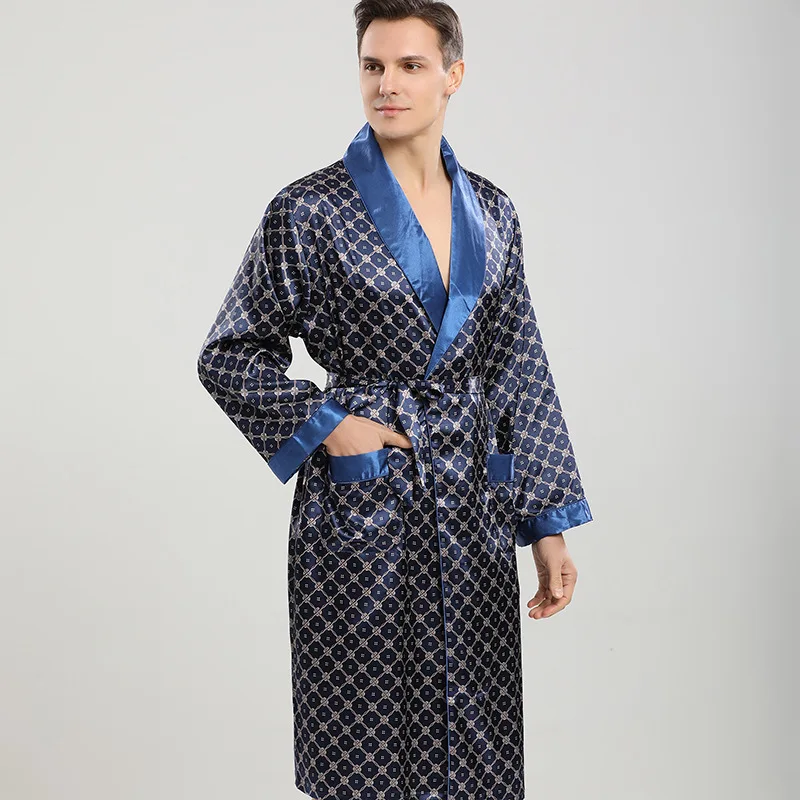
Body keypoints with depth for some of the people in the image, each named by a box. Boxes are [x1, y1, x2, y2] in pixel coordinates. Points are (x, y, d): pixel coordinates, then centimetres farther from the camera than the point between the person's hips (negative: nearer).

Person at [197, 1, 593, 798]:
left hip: (474, 509, 4)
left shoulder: (491, 212, 7)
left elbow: (520, 373, 9)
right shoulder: (310, 210, -6)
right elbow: (229, 355, 0)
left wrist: (548, 524, 6)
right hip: (362, 513, -4)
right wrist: (325, 425, -12)